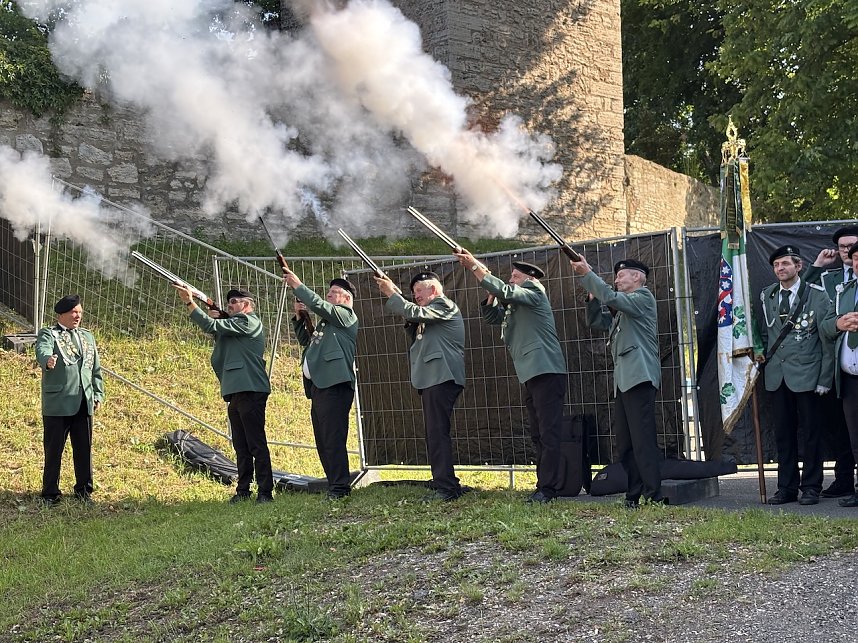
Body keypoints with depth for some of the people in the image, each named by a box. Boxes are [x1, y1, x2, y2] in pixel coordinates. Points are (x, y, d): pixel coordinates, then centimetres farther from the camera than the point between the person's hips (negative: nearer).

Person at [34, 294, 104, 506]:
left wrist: (98, 394, 12)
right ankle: (50, 493, 11)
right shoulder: (48, 334, 0)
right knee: (53, 450, 2)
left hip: (84, 403, 5)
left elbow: (96, 369, 20)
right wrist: (48, 360, -46)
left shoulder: (87, 337, 19)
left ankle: (84, 490, 22)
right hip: (57, 404, -5)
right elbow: (42, 351, -23)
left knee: (84, 449, 9)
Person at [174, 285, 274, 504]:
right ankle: (243, 491, 15)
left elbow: (211, 326, -10)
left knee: (256, 443, -10)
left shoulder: (249, 321, -4)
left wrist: (189, 302, -9)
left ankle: (265, 492, -10)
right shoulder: (233, 326, 27)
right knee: (241, 446, 11)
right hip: (235, 392, 10)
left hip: (250, 390, -10)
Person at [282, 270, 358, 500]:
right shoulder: (326, 321, 27)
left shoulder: (346, 315, 0)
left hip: (335, 385, -10)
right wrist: (300, 318, 19)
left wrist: (297, 286, -5)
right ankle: (335, 486, 14)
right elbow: (306, 341, 33)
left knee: (333, 439, -14)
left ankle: (340, 488, -13)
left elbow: (319, 305, -13)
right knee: (323, 442, 10)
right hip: (317, 386, 10)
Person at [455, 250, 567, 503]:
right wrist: (492, 295, 2)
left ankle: (548, 487, -12)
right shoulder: (514, 305, 21)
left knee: (549, 432, -10)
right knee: (538, 434, 11)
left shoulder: (535, 293, -5)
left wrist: (474, 265, -16)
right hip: (531, 375, 10)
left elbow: (505, 292, -18)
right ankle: (546, 484, 15)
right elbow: (491, 315, 19)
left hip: (546, 371, -10)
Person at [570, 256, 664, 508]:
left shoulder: (644, 296, -1)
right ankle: (634, 495, 8)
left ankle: (654, 497, -15)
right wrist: (593, 296, 11)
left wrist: (587, 274, -11)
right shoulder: (620, 309, 27)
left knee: (643, 439, -14)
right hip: (622, 380, 9)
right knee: (624, 444, 6)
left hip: (640, 377, -9)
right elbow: (595, 321, 26)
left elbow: (611, 298, -16)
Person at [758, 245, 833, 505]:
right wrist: (763, 356, 3)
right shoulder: (766, 296, 9)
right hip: (777, 375, 4)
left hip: (806, 374, -4)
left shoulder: (817, 295, -3)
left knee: (810, 432, 2)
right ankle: (787, 488, 15)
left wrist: (825, 378, -7)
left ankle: (811, 487, 11)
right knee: (783, 433, 7)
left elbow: (827, 338, -4)